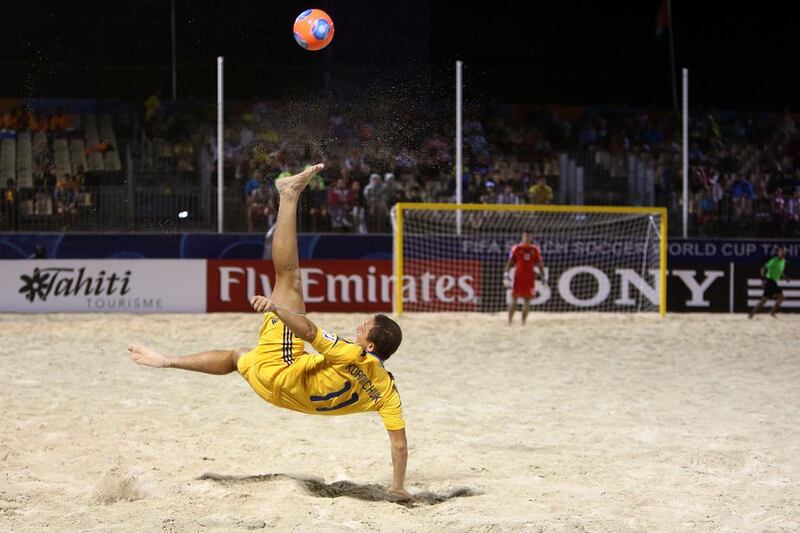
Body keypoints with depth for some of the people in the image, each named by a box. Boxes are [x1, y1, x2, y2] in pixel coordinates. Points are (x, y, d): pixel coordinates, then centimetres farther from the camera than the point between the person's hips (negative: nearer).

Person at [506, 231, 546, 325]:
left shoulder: (535, 250, 8)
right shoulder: (516, 248, 3)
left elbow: (539, 264, 12)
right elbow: (510, 262, 3)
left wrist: (543, 276, 7)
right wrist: (507, 273, -7)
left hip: (529, 278, 2)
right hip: (518, 277, -2)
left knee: (527, 301, 2)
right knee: (514, 299, -2)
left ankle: (523, 323, 7)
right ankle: (509, 322, 2)